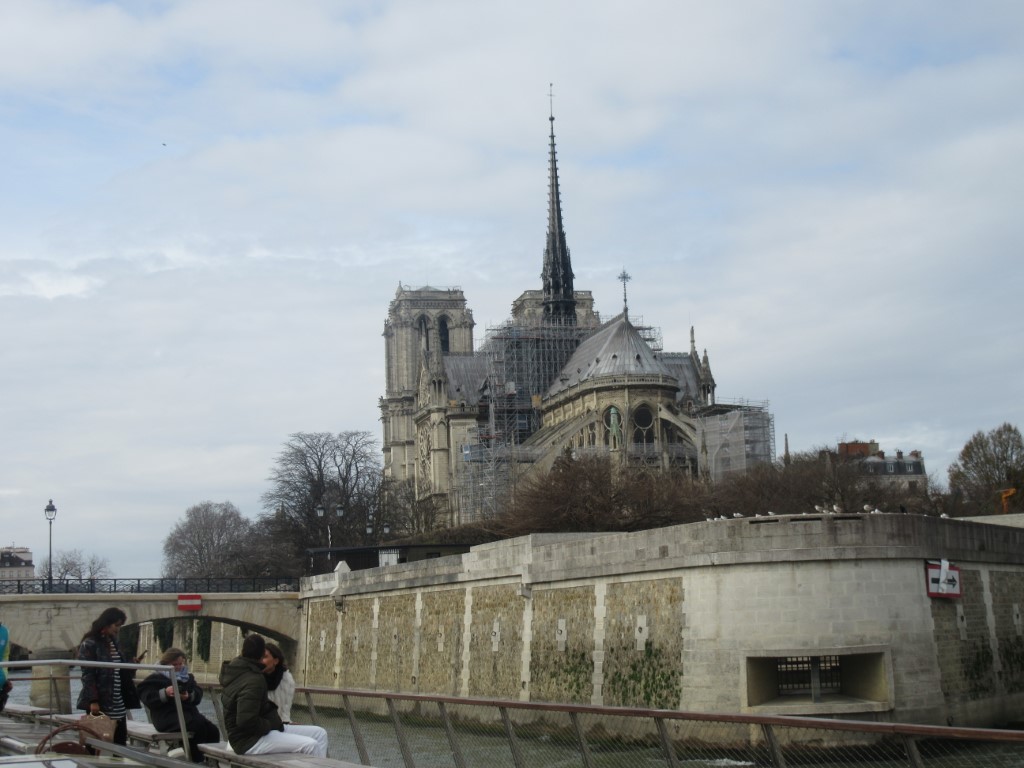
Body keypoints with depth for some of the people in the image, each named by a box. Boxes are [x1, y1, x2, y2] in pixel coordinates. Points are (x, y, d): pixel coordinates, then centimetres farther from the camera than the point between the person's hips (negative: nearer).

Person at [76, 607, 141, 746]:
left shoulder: (114, 642, 15)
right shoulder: (89, 644, -8)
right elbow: (87, 675, -13)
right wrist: (93, 701, -20)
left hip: (118, 705, 7)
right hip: (100, 703, -7)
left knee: (120, 743, 6)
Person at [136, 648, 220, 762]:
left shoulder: (188, 677, 23)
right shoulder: (156, 678, 6)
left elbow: (198, 694, 11)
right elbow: (147, 697, -8)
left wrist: (189, 696, -13)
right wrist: (164, 693, -24)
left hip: (188, 711, 6)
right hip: (167, 715, -6)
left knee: (213, 730, -20)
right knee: (198, 726, -33)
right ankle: (198, 761, -27)